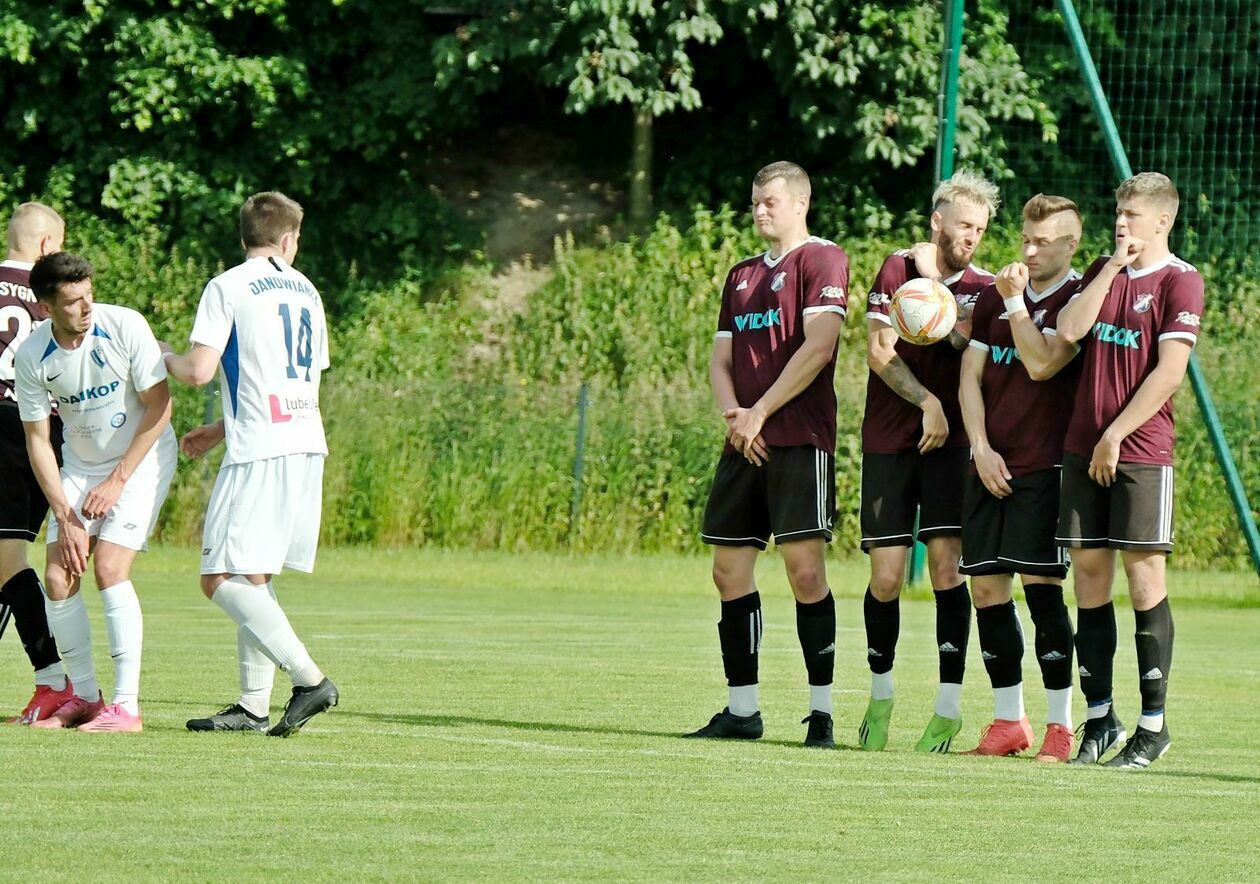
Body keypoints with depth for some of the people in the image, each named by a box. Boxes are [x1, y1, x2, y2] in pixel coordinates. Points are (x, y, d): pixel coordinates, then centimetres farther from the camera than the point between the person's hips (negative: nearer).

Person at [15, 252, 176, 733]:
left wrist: (117, 481, -18)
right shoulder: (32, 356, -14)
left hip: (142, 458, -4)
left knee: (108, 568, -19)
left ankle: (126, 706, -16)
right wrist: (65, 519, -11)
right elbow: (38, 440, -6)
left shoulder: (124, 327, -23)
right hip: (80, 463, 4)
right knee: (58, 578, -5)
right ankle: (84, 696, 13)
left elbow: (159, 405, -15)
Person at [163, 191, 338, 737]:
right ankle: (255, 704, 9)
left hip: (259, 455, -7)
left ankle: (309, 679, -16)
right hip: (307, 446, 8)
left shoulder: (228, 288, -3)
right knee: (254, 578, 13)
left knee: (222, 579, -8)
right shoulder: (306, 291, 18)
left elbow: (199, 370, -13)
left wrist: (167, 358, 12)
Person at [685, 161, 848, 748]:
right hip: (745, 445, 8)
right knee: (729, 569, 5)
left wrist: (760, 413, -12)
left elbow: (817, 348, -12)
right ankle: (741, 711, 12)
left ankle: (821, 709, -7)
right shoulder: (742, 276, 22)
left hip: (799, 440, -8)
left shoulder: (821, 260, -2)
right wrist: (731, 412, -3)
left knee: (804, 565, -12)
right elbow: (721, 356, 18)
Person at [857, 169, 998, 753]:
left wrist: (934, 286, -16)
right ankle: (880, 696, 20)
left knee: (945, 562, -10)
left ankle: (949, 706, -7)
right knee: (886, 577, -1)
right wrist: (926, 401, -12)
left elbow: (963, 341, -8)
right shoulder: (897, 270, 4)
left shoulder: (983, 288, 8)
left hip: (950, 441, 0)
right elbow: (878, 350, -4)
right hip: (889, 440, 0)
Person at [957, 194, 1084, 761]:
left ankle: (1060, 724, -6)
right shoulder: (995, 295, 14)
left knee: (1040, 585, -11)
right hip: (990, 464, 6)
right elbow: (970, 376, 12)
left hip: (1044, 464, -6)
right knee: (986, 588, 3)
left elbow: (1042, 364, -17)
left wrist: (1016, 301, -11)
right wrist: (981, 448, 0)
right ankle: (1008, 721, 12)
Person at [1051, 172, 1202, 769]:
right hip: (1084, 447, 6)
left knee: (1143, 576, -5)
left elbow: (1168, 372, -11)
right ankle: (1099, 717, 11)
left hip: (1141, 451, -6)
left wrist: (1115, 436, -13)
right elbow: (1069, 331, 0)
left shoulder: (1179, 281, -5)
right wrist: (1113, 268, -4)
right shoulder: (1103, 271, 15)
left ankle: (1153, 725, 0)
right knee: (1089, 574, 5)